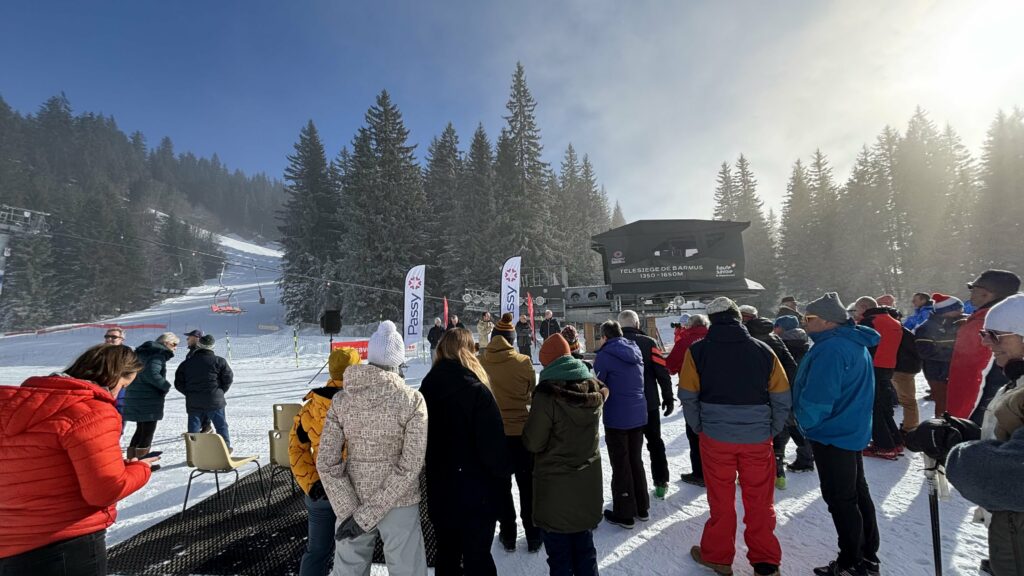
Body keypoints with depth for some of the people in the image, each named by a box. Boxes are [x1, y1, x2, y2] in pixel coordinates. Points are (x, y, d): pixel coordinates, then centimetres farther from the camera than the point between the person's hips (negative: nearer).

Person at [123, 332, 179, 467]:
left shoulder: (143, 352, 17)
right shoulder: (159, 354, -14)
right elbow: (152, 374, -27)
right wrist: (166, 386, -14)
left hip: (135, 397, 9)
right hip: (149, 399, -9)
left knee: (141, 429, 20)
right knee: (148, 431, 1)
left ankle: (131, 460, 25)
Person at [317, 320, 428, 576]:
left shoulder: (341, 399, -8)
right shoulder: (412, 400, -16)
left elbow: (326, 463, -10)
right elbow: (411, 466, -19)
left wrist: (349, 512, -9)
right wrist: (366, 516, -15)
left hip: (352, 504, 3)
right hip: (400, 504, -3)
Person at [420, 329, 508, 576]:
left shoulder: (427, 388, -2)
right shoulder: (477, 391, -20)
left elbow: (422, 440, 8)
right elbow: (493, 445, -19)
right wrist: (502, 476, -3)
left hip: (439, 490, 6)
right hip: (477, 491, -5)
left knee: (446, 555, 21)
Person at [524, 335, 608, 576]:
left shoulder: (547, 395, -23)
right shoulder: (594, 391, -7)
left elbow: (533, 443, -17)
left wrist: (529, 427, 1)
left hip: (556, 489, -5)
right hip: (587, 486, 5)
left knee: (560, 556, 13)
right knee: (585, 548, 23)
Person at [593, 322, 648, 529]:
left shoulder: (605, 355, -14)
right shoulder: (636, 351, 6)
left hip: (617, 418, -6)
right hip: (639, 415, 7)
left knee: (621, 465, 6)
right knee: (636, 460, 20)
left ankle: (624, 514, 16)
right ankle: (642, 508, 31)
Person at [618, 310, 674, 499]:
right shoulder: (648, 343, -7)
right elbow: (663, 372, -9)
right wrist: (668, 397, 1)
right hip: (649, 403, 0)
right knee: (655, 443, 16)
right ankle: (661, 484, 19)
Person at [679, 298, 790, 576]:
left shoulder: (698, 351, -7)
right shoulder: (763, 350, -2)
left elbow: (688, 397, -5)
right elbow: (782, 398, 1)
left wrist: (700, 429, 7)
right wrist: (772, 431, 11)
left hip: (715, 437, -1)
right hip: (758, 438, 1)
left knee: (721, 500, 14)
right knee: (760, 502, 15)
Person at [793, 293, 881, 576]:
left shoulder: (830, 349, -25)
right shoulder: (856, 343, 8)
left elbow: (818, 397, -27)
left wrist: (806, 422, -8)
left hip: (833, 435, -10)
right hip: (854, 432, 10)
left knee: (841, 500, 3)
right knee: (858, 494, 20)